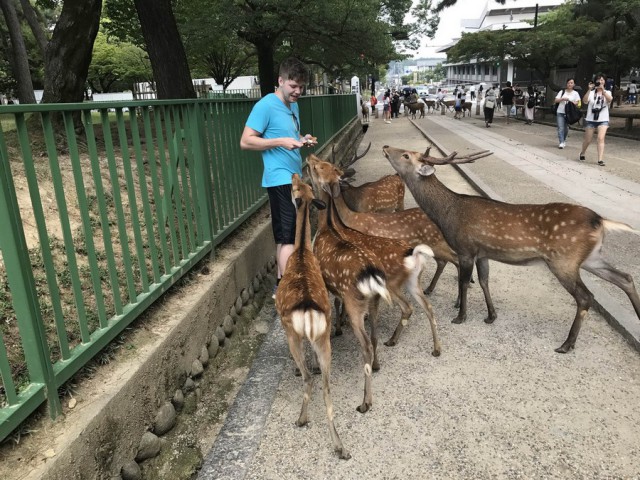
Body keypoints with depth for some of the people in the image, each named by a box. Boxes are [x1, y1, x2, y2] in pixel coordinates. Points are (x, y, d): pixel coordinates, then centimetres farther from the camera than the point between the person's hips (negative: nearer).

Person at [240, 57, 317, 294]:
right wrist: (281, 142, -22)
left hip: (294, 177, 9)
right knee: (290, 236, -11)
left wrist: (302, 140, 5)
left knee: (284, 235, 13)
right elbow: (245, 141, -15)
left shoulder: (293, 106, 15)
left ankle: (281, 283, 23)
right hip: (280, 179, -9)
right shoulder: (265, 106, -12)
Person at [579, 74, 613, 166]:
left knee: (601, 138, -17)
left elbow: (609, 99, -18)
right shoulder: (591, 92, 3)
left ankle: (600, 160, -20)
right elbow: (585, 101, -17)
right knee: (587, 140, 8)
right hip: (590, 120, 0)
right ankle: (582, 153, 36)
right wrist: (589, 89, -27)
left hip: (603, 120, 0)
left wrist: (602, 90, -29)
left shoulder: (607, 92, 6)